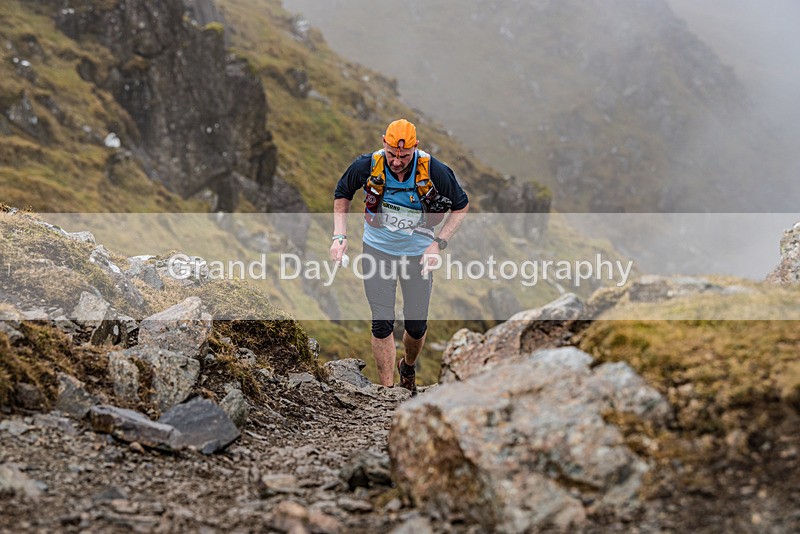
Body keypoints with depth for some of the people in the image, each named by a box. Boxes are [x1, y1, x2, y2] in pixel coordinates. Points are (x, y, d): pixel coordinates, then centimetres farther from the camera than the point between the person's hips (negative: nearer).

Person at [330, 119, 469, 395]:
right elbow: (342, 194, 3)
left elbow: (461, 206, -3)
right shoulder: (367, 165, -18)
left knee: (417, 326, 7)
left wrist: (438, 243, -12)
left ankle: (408, 367, 39)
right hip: (378, 250, 0)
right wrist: (339, 236, -7)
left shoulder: (434, 171, -20)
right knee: (382, 323, -8)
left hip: (418, 254, 0)